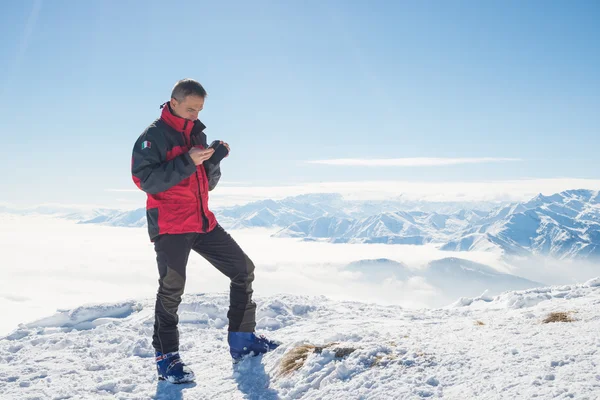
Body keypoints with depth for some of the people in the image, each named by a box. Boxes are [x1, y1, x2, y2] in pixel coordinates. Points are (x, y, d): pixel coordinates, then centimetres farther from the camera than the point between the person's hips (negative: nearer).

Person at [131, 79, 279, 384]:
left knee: (243, 269, 6)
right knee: (171, 289, -4)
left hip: (203, 222, 7)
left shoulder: (197, 134, 14)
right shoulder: (154, 135, -7)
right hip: (170, 226, -7)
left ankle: (241, 341, 17)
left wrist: (214, 161, -4)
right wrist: (187, 162, -24)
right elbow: (146, 180, -19)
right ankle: (166, 358, 11)